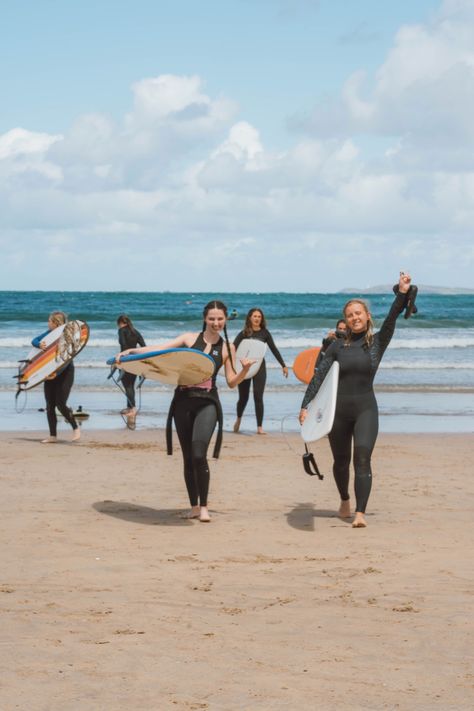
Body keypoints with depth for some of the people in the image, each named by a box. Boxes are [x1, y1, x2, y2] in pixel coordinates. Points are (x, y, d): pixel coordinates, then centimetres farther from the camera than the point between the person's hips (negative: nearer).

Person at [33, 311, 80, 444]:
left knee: (60, 404, -13)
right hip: (50, 373, 7)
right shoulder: (49, 333, 4)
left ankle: (76, 428, 8)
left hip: (65, 373, -7)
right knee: (50, 405, 5)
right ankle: (53, 436, 12)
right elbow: (34, 341, 0)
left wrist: (57, 373, -33)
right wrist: (40, 345, -24)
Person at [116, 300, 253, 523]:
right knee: (188, 457, 5)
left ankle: (203, 506, -6)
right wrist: (131, 351, -8)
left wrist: (245, 369, -9)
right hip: (183, 401, 2)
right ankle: (194, 506, 18)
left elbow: (232, 382, 10)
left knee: (199, 455, -17)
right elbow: (160, 349, 3)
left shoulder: (227, 348, 9)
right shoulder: (189, 339, 8)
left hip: (207, 403, -2)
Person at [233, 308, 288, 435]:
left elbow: (274, 349, 8)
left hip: (259, 367, 0)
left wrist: (283, 365, 8)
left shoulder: (265, 333, 3)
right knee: (243, 397, 10)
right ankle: (238, 419, 38)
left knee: (258, 397, -6)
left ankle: (260, 427, -2)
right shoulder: (244, 333, -1)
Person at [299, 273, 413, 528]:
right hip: (338, 409, 2)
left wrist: (402, 293, -28)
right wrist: (305, 405, -4)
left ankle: (360, 513, -24)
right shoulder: (338, 346, 4)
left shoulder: (377, 342, 2)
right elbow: (319, 376, 3)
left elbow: (392, 318, -14)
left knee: (362, 458, -18)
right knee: (341, 461, 13)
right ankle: (345, 500, 40)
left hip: (365, 408, -2)